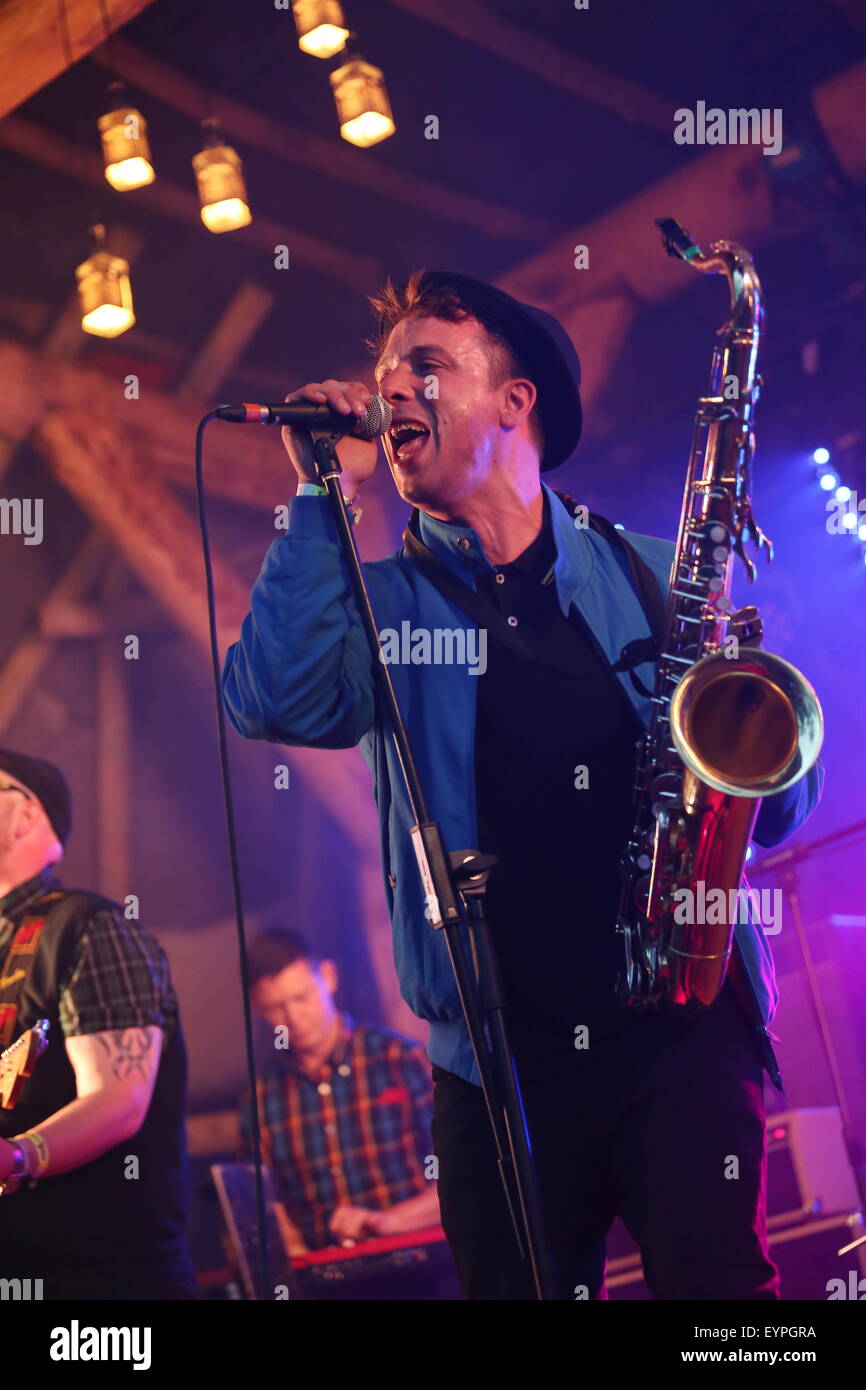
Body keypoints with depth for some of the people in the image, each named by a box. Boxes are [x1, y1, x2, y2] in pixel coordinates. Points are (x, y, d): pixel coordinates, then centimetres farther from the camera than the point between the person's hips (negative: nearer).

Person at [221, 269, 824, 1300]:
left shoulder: (653, 575, 12)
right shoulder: (382, 599, 10)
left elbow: (781, 805, 14)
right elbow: (277, 702, -12)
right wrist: (328, 491, -7)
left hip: (682, 1021, -1)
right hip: (498, 1059, 1)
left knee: (717, 1277, -12)